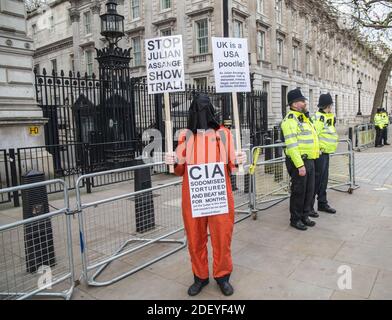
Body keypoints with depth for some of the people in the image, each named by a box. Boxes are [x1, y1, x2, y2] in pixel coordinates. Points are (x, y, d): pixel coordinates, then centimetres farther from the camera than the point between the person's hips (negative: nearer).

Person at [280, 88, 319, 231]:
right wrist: (300, 165, -25)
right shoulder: (290, 120, -15)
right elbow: (292, 145, -22)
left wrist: (317, 149, 22)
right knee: (298, 191, 1)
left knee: (309, 191, 15)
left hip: (309, 160, 9)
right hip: (298, 161, -9)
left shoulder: (304, 118, 17)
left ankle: (304, 216, 29)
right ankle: (295, 219, 16)